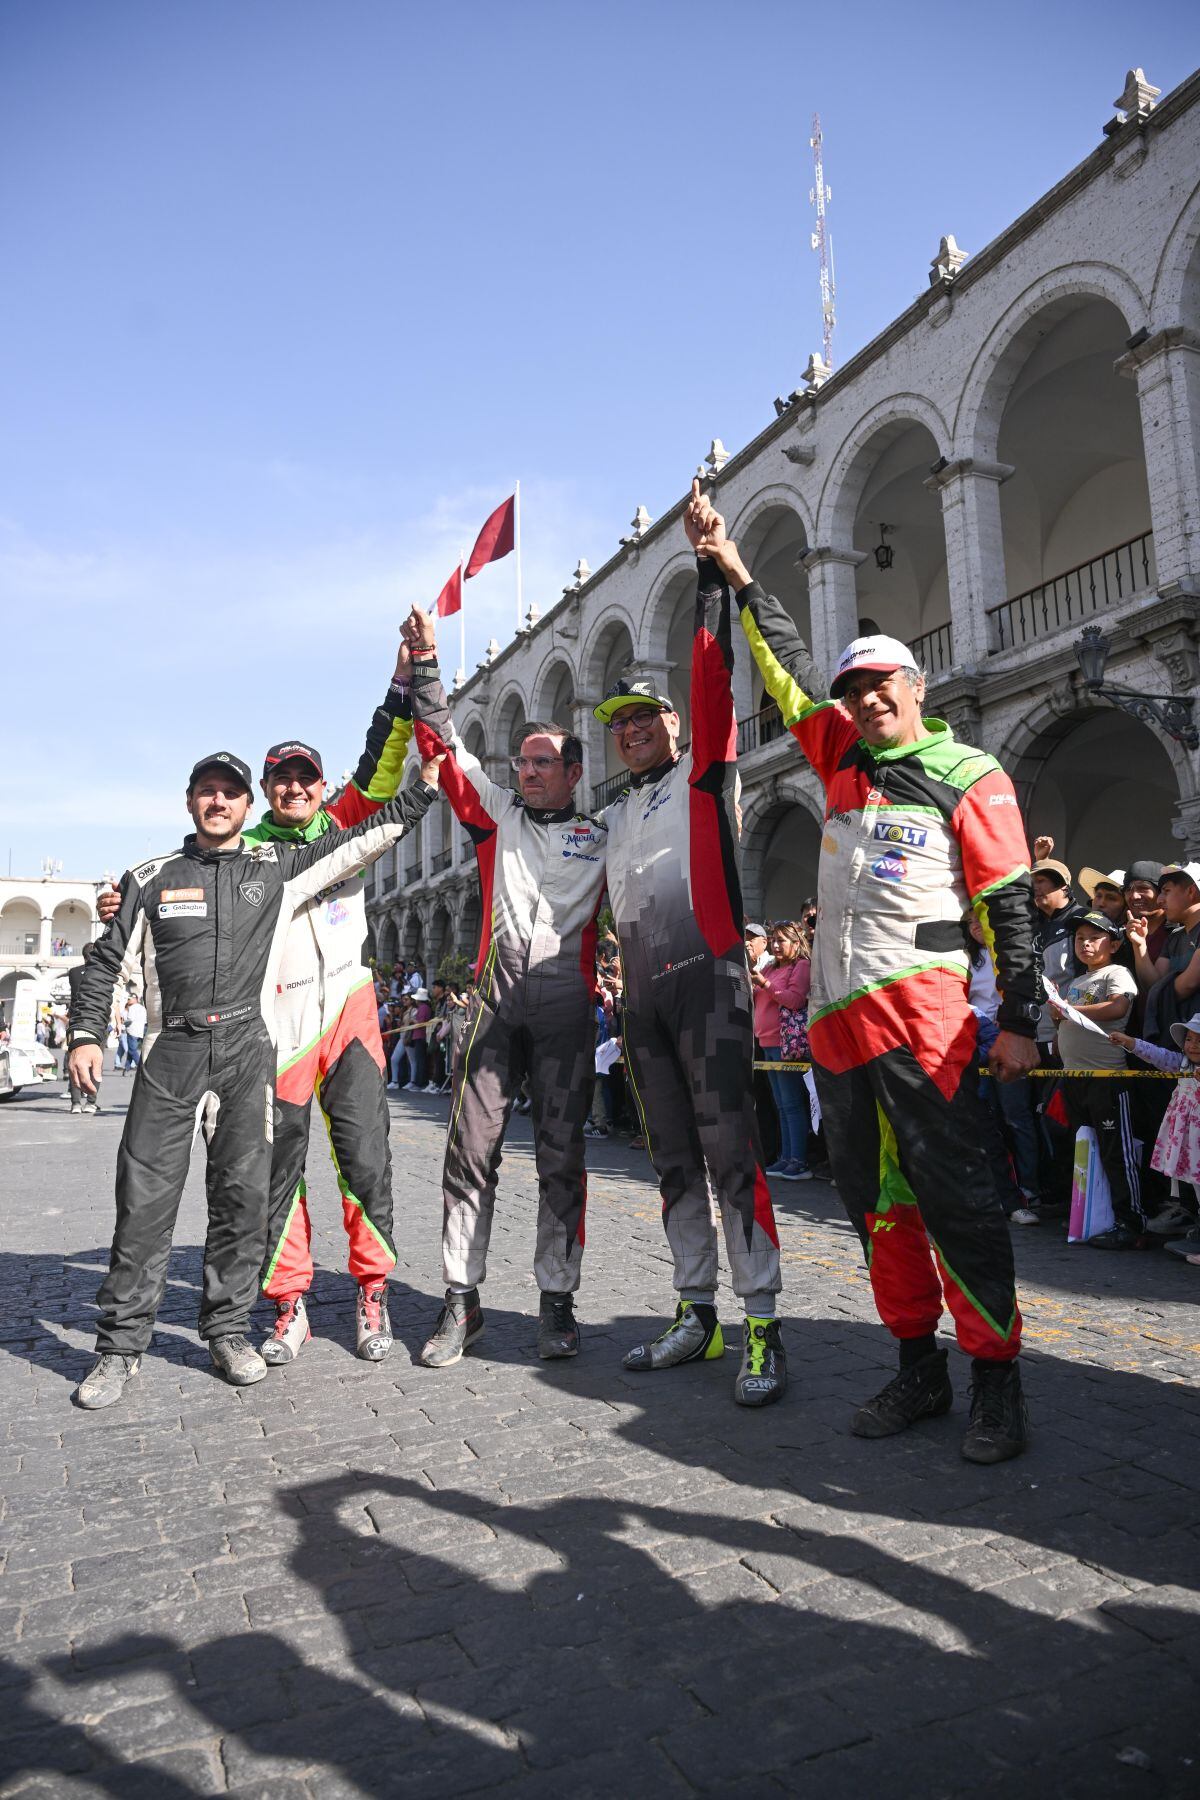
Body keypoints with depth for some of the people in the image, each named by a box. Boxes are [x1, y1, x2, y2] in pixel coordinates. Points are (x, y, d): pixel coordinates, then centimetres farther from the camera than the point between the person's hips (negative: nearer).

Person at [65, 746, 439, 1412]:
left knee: (243, 1192, 1)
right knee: (145, 1195, -2)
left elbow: (365, 837, 11)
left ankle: (228, 1328, 16)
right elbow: (105, 962, 14)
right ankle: (120, 1344, 9)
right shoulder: (150, 878, 13)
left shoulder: (278, 867, 11)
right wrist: (86, 1035, 3)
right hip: (171, 1049, 0)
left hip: (247, 1048, 0)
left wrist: (426, 785, 8)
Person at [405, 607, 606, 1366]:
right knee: (472, 1146, 0)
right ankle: (462, 1300, 10)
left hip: (567, 1004, -1)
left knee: (562, 1154, 4)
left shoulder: (602, 838, 14)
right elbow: (445, 744, 11)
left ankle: (558, 1300, 14)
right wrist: (426, 664, 6)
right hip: (496, 997, 1)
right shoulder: (497, 814, 15)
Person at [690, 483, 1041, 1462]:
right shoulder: (844, 760, 17)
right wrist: (738, 571, 23)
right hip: (836, 1012, 6)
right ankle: (920, 1369, 21)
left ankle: (997, 1381, 8)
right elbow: (789, 667, 22)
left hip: (919, 1005, -6)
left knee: (954, 1192, -6)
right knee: (875, 1199, 9)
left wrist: (1021, 1017, -9)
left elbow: (1010, 905, -2)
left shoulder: (970, 778, 2)